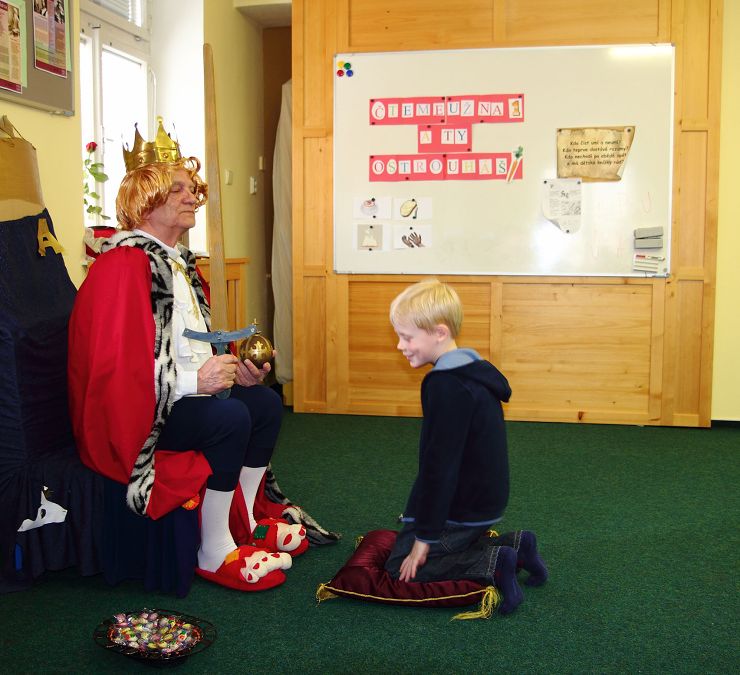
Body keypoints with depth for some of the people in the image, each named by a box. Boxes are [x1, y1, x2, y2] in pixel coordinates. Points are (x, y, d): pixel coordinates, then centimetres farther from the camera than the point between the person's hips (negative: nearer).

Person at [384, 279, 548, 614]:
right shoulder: (473, 370, 7)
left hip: (464, 511, -9)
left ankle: (494, 563, -10)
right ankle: (513, 546, 12)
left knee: (401, 568, -1)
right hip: (484, 501, 10)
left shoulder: (446, 386, -24)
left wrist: (425, 537, -18)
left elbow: (442, 466, -24)